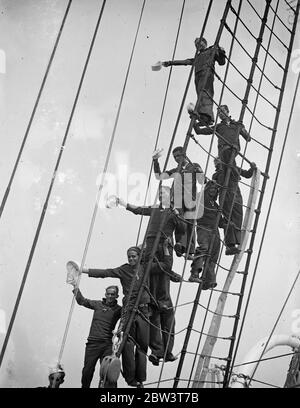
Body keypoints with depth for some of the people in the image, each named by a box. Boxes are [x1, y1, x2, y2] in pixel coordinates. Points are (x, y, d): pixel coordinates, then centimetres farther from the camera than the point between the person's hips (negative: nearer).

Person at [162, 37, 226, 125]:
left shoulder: (212, 50, 25)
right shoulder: (197, 57, 39)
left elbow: (221, 62, 16)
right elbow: (184, 61, 37)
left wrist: (221, 53, -3)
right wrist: (170, 63, 34)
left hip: (207, 72, -6)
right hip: (198, 75, 6)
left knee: (204, 92, -30)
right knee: (201, 95, -15)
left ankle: (205, 114, -54)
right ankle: (207, 118, -32)